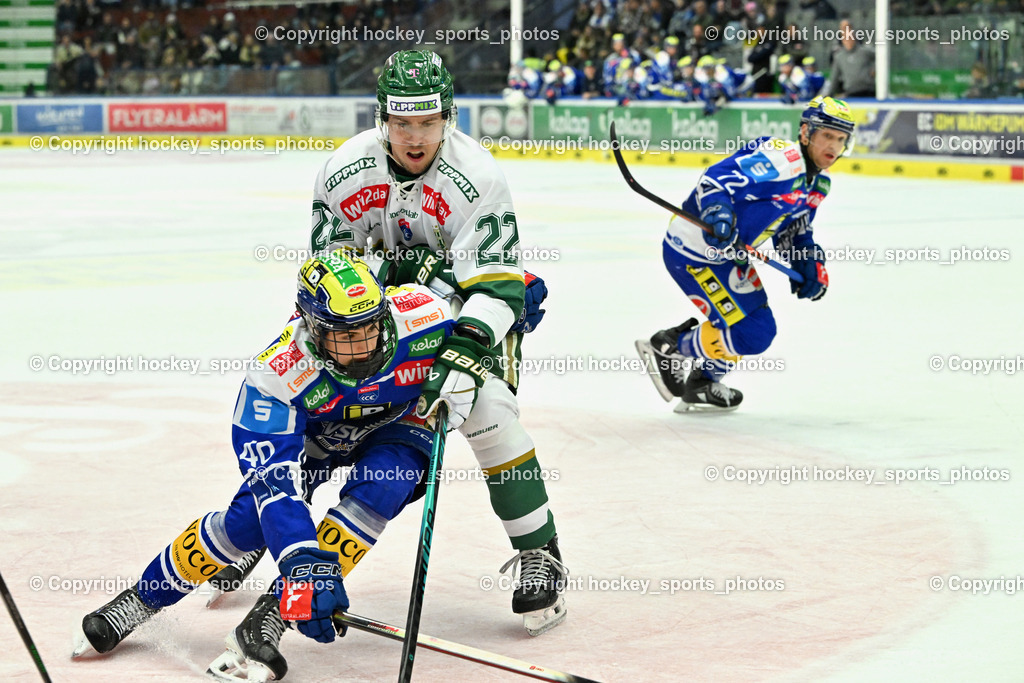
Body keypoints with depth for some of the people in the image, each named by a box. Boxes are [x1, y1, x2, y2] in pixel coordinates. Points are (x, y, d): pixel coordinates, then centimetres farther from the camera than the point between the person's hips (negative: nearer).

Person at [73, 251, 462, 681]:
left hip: (397, 424, 1)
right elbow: (273, 480, -41)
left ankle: (272, 615, -22)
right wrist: (305, 562, -51)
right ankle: (144, 598, 8)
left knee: (376, 489, -30)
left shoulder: (422, 315, -35)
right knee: (250, 518, -16)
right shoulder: (277, 373, -38)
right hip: (308, 426, -1)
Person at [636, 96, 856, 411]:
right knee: (751, 333, -11)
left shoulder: (818, 184, 9)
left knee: (759, 329, 20)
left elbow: (794, 233, 20)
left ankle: (699, 384, 33)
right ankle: (669, 352, 7)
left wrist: (811, 264, 4)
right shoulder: (781, 157, -24)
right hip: (694, 249, -10)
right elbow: (716, 178, -30)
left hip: (727, 255, 10)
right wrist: (718, 213, -47)